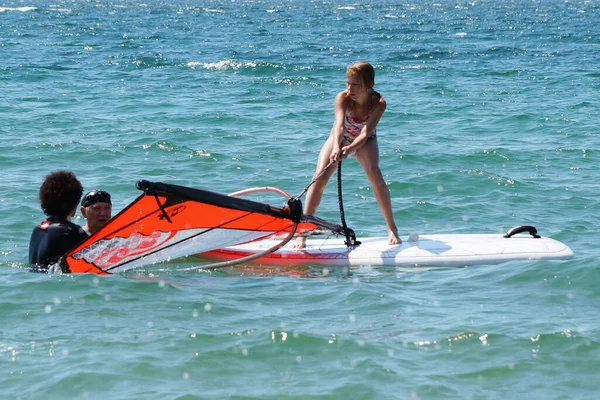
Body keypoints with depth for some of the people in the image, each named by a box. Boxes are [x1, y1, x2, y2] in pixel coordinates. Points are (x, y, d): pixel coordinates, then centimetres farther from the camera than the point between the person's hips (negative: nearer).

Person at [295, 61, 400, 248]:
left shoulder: (378, 103, -30)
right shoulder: (342, 98, -31)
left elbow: (365, 133, -39)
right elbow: (339, 125, -45)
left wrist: (350, 148, -59)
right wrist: (336, 148, -65)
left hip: (364, 142, 0)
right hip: (340, 140, 0)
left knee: (374, 174, -27)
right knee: (320, 176, -20)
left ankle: (392, 228, -13)